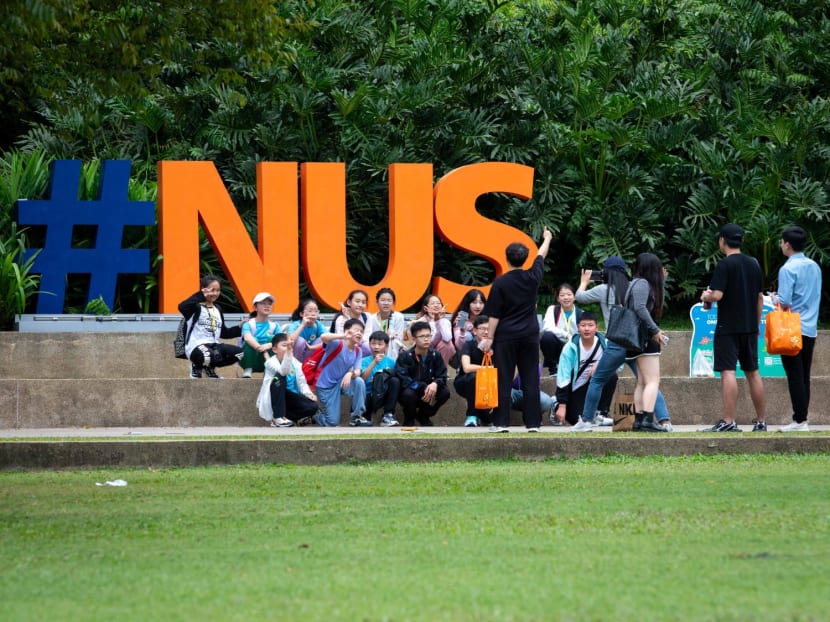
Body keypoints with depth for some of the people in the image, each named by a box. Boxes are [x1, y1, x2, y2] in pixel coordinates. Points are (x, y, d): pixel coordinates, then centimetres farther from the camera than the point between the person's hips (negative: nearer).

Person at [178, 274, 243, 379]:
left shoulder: (217, 309, 22)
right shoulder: (196, 307, -1)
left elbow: (224, 333, 25)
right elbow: (182, 307, -25)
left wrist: (240, 329, 11)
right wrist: (202, 296, -21)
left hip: (214, 345, 7)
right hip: (196, 346, -7)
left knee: (239, 353, -13)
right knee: (209, 355, -41)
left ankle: (209, 368, 9)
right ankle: (196, 367, 0)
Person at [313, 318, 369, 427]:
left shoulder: (357, 351, 0)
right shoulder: (338, 344, -19)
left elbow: (357, 372, -8)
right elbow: (324, 337, -41)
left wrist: (351, 373, -33)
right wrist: (344, 336, -52)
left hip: (342, 382, 5)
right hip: (326, 385, -5)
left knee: (359, 381, -27)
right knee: (332, 422, -8)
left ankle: (357, 417, -12)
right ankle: (314, 415, 28)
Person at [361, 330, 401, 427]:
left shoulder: (390, 361, 8)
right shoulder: (365, 361, 1)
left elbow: (397, 377, 8)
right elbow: (363, 378, -15)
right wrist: (374, 362, -26)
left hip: (384, 397, 4)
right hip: (368, 396, -4)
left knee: (395, 381, -25)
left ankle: (388, 415, -22)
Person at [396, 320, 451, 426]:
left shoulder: (435, 355, -4)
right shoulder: (404, 356, -15)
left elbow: (442, 376, -5)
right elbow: (403, 380, -24)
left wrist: (435, 384, -30)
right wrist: (423, 388, -34)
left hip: (427, 392, 4)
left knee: (445, 392, -21)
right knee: (409, 393, -38)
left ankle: (423, 415, 5)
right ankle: (409, 419, -4)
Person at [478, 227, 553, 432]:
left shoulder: (501, 283, -8)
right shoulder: (532, 277, 0)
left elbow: (494, 315, -8)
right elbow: (541, 256, 20)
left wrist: (489, 338, -1)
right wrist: (547, 239, 38)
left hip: (506, 336, -3)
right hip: (530, 335, 3)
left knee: (503, 380, -1)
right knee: (531, 379, 4)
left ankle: (501, 422, -3)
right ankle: (533, 422, 2)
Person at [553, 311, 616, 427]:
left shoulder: (604, 343, -13)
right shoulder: (571, 347, -19)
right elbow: (563, 377, -20)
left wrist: (601, 364, -33)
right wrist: (562, 406, -22)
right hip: (575, 388, -3)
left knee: (611, 376, -25)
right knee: (578, 420, -16)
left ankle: (600, 414, -11)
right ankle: (557, 406, 19)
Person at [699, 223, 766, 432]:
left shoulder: (725, 264, -11)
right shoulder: (753, 264, 11)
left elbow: (717, 295, -19)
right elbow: (760, 297, 15)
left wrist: (705, 297, 3)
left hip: (728, 327, -7)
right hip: (750, 327, 7)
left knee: (728, 371, -10)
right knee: (752, 372, 12)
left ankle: (728, 421, -17)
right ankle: (761, 421, 15)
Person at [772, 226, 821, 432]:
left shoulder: (788, 269, -12)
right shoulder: (814, 267, 10)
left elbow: (784, 301, -16)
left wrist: (775, 299, 4)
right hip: (811, 329, 7)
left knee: (795, 376, -5)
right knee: (804, 376, 10)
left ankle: (800, 420, -6)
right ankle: (802, 417, 11)